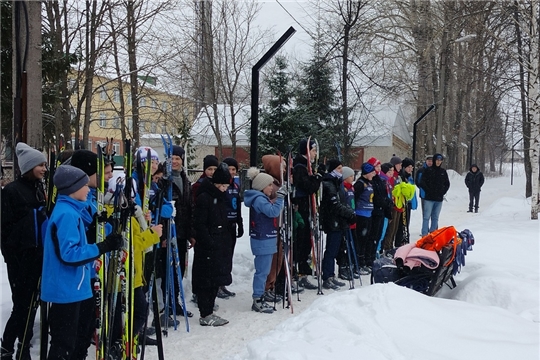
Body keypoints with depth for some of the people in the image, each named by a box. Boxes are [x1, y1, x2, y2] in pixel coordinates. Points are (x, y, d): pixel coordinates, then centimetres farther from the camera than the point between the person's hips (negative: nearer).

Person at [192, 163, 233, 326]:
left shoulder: (222, 196, 14)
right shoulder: (204, 197, -13)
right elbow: (199, 224, -17)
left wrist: (227, 242, 15)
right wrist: (210, 243, -20)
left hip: (221, 246, 9)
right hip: (207, 247, -9)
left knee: (216, 280, 13)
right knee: (206, 281, -2)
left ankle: (209, 311, 23)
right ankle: (205, 315, 5)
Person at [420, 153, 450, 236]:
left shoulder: (443, 172, 11)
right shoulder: (428, 170, -1)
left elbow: (447, 184, 17)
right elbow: (423, 182, -3)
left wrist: (443, 192, 5)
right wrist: (428, 191, -10)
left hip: (439, 198, 4)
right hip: (429, 198, -4)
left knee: (435, 217, 9)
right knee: (427, 216, -5)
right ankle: (424, 234, -5)